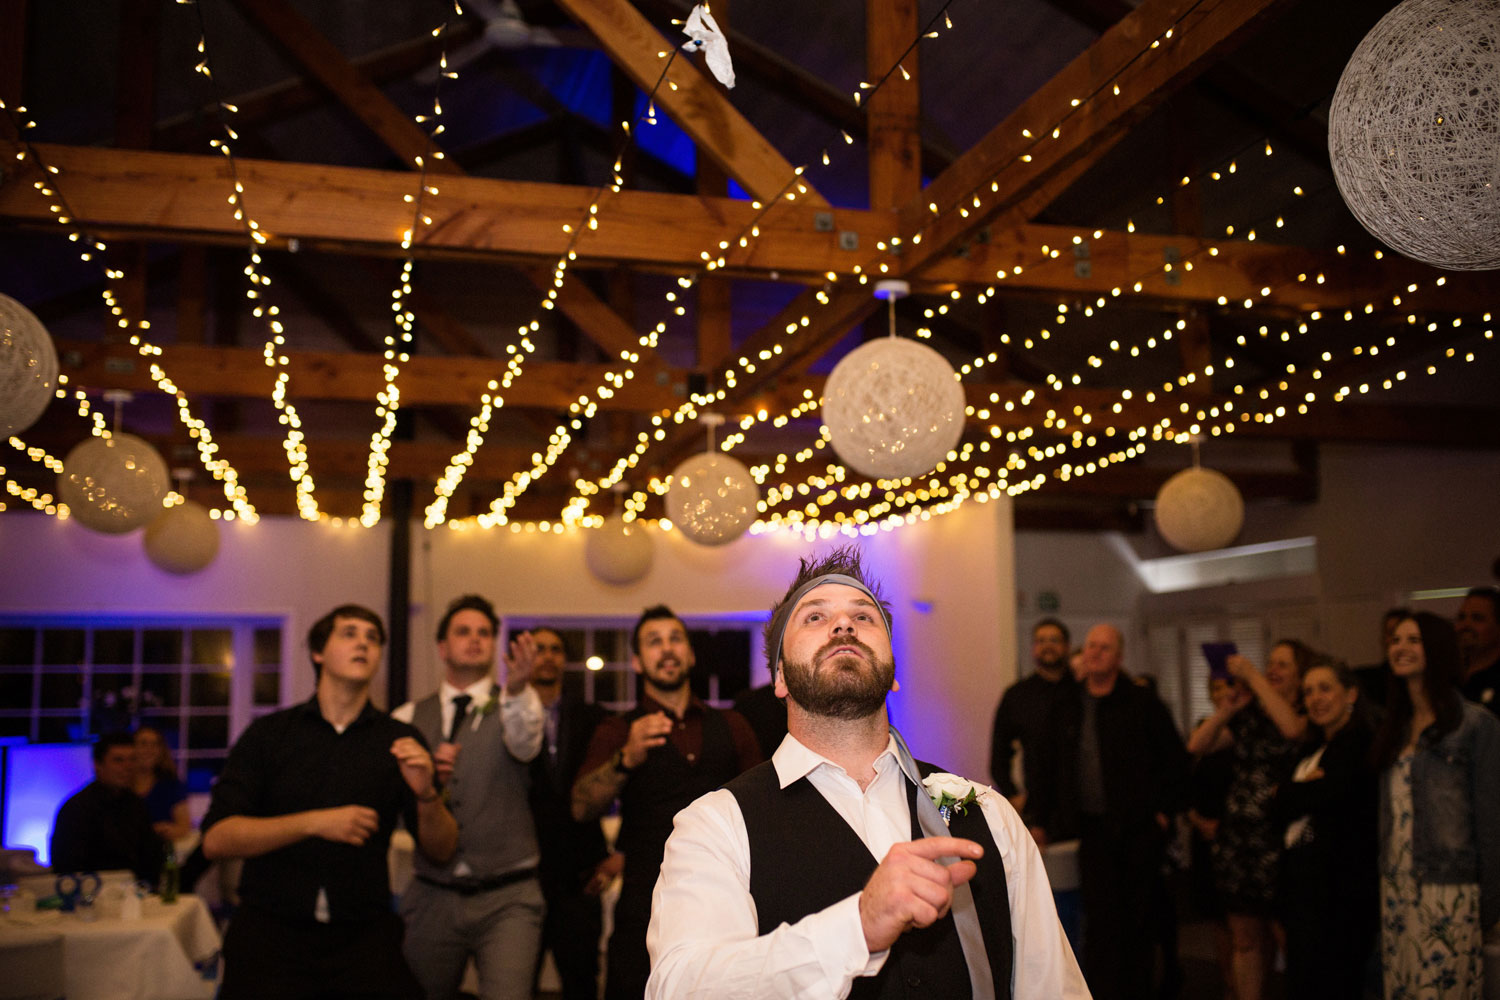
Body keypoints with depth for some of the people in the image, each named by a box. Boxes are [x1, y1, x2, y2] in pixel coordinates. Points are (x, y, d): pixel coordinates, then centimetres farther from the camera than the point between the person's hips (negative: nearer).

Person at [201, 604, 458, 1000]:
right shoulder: (269, 733, 2)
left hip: (363, 937, 1)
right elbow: (215, 840, -7)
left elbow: (440, 851, 3)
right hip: (270, 932, -1)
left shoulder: (399, 741, 4)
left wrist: (426, 793, -17)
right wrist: (314, 823, -19)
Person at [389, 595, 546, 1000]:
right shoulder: (408, 719, 10)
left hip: (507, 898, -3)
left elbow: (524, 740, -22)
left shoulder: (518, 704, 2)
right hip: (431, 897, 3)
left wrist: (517, 685, -42)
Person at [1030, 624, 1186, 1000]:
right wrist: (1043, 817, 9)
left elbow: (1175, 758, 3)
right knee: (1101, 919, -4)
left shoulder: (1142, 701, -1)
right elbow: (1052, 767, 14)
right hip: (1095, 829, 1)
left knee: (1138, 917, 7)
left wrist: (1164, 810, -1)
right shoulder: (1068, 707, 8)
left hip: (1140, 828, -1)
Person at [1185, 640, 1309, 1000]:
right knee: (1245, 938, 10)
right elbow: (1197, 744, 7)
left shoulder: (1309, 716, -1)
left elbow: (1292, 729, -26)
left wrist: (1252, 676, -19)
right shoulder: (1249, 717, 13)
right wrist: (1229, 707, -4)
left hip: (1279, 838, -5)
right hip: (1237, 838, 5)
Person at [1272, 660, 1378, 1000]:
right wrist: (1304, 788, -9)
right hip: (1302, 884, 8)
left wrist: (1288, 793, -1)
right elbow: (1279, 810, 10)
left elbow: (1331, 792, -19)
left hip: (1340, 888, -8)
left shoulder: (1361, 742, -6)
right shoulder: (1314, 749, 19)